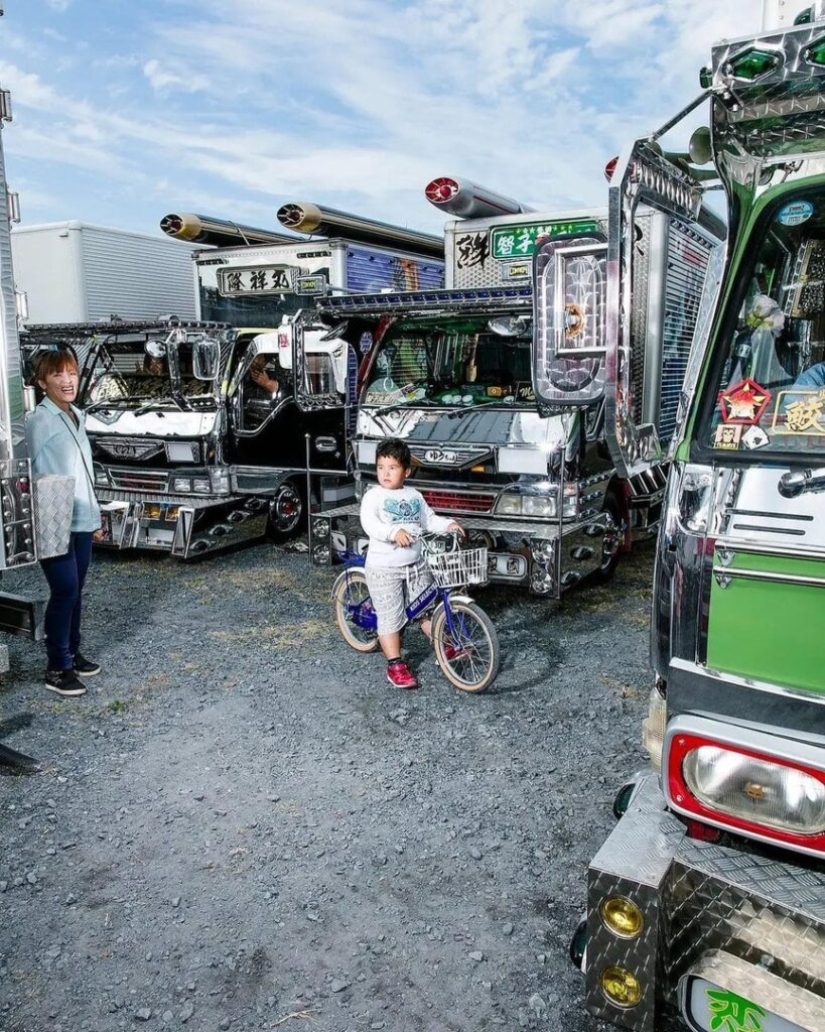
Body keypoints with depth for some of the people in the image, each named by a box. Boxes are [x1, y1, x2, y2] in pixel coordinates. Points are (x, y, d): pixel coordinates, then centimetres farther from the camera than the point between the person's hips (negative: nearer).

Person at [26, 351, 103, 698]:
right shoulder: (40, 420, -12)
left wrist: (95, 516, 18)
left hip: (81, 520, 7)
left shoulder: (77, 416, 11)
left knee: (75, 591, 15)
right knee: (64, 591, -5)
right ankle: (57, 668, 7)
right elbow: (39, 474, -15)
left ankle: (72, 653, 29)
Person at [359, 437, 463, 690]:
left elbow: (429, 520, 14)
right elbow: (369, 523, -22)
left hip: (417, 564, 5)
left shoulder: (414, 496, 8)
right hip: (384, 567, -5)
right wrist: (394, 532, -38)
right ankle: (395, 665, 8)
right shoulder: (373, 496, -9)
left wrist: (448, 524, -4)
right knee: (390, 616, 0)